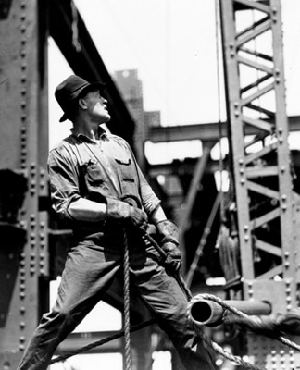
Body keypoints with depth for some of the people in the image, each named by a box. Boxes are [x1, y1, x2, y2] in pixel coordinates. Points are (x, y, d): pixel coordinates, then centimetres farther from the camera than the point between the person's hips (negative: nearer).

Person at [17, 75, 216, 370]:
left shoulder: (120, 144, 23)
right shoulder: (63, 154, 7)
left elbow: (147, 194, 22)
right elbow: (65, 206, -5)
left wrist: (167, 235, 12)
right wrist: (115, 209, -13)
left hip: (138, 245, 4)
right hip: (94, 247, -4)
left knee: (180, 318, -1)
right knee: (60, 318, -15)